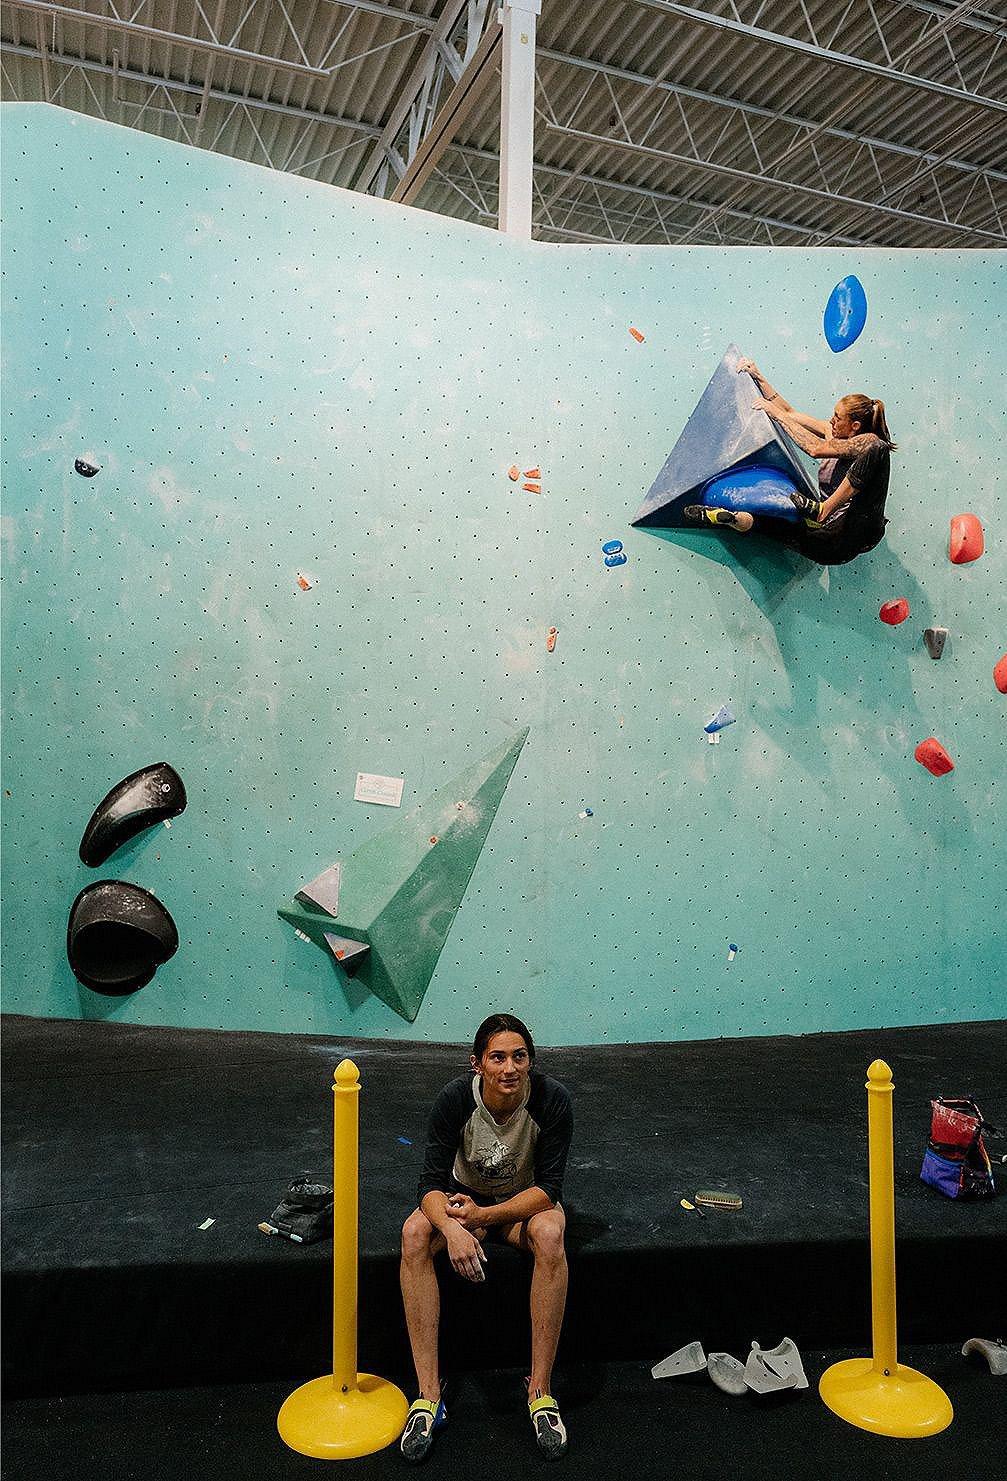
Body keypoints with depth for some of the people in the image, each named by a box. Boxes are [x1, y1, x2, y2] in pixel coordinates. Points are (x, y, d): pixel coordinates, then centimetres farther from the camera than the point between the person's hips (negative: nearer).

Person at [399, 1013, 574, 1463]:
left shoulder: (552, 1100, -26)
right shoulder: (455, 1099, -25)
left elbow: (549, 1187, -22)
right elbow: (431, 1183, -24)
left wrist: (485, 1216, -33)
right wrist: (452, 1228, -45)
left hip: (525, 1200, -1)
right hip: (465, 1196, 1)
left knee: (550, 1235, -35)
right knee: (414, 1234, -29)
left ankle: (540, 1391, -23)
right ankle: (429, 1395, -23)